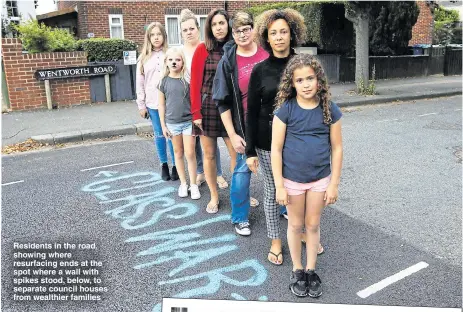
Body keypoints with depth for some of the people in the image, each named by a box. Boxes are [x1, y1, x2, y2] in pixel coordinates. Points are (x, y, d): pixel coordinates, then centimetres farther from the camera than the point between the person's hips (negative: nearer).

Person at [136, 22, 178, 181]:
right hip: (153, 104, 3)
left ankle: (175, 166, 15)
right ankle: (164, 165, 25)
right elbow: (140, 83, 8)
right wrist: (141, 105, 5)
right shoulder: (144, 58, 7)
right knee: (159, 135, 11)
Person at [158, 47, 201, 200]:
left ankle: (193, 184, 13)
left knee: (190, 154, 1)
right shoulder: (164, 81, 0)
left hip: (188, 121, -2)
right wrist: (163, 125, 3)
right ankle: (183, 183, 24)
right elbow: (161, 105, 4)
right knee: (178, 153, 12)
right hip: (172, 123, 2)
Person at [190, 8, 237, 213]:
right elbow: (195, 82, -4)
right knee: (209, 154, 7)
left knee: (237, 153, 1)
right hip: (207, 108, -1)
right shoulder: (203, 49, -2)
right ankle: (214, 197, 23)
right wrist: (196, 112, -9)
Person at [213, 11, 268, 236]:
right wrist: (232, 135, -10)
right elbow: (222, 102, -6)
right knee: (243, 171, 6)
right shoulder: (228, 62, -8)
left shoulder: (269, 53, -1)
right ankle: (240, 218, 24)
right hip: (247, 128, -2)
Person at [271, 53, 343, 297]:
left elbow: (337, 148, -2)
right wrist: (279, 186, -12)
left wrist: (334, 184, -3)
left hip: (320, 179, 1)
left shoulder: (330, 110, -8)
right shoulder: (285, 110, -13)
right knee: (296, 225, 15)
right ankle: (297, 271, 33)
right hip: (292, 179, -1)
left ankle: (311, 270, 33)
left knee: (313, 225, 15)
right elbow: (276, 149, -11)